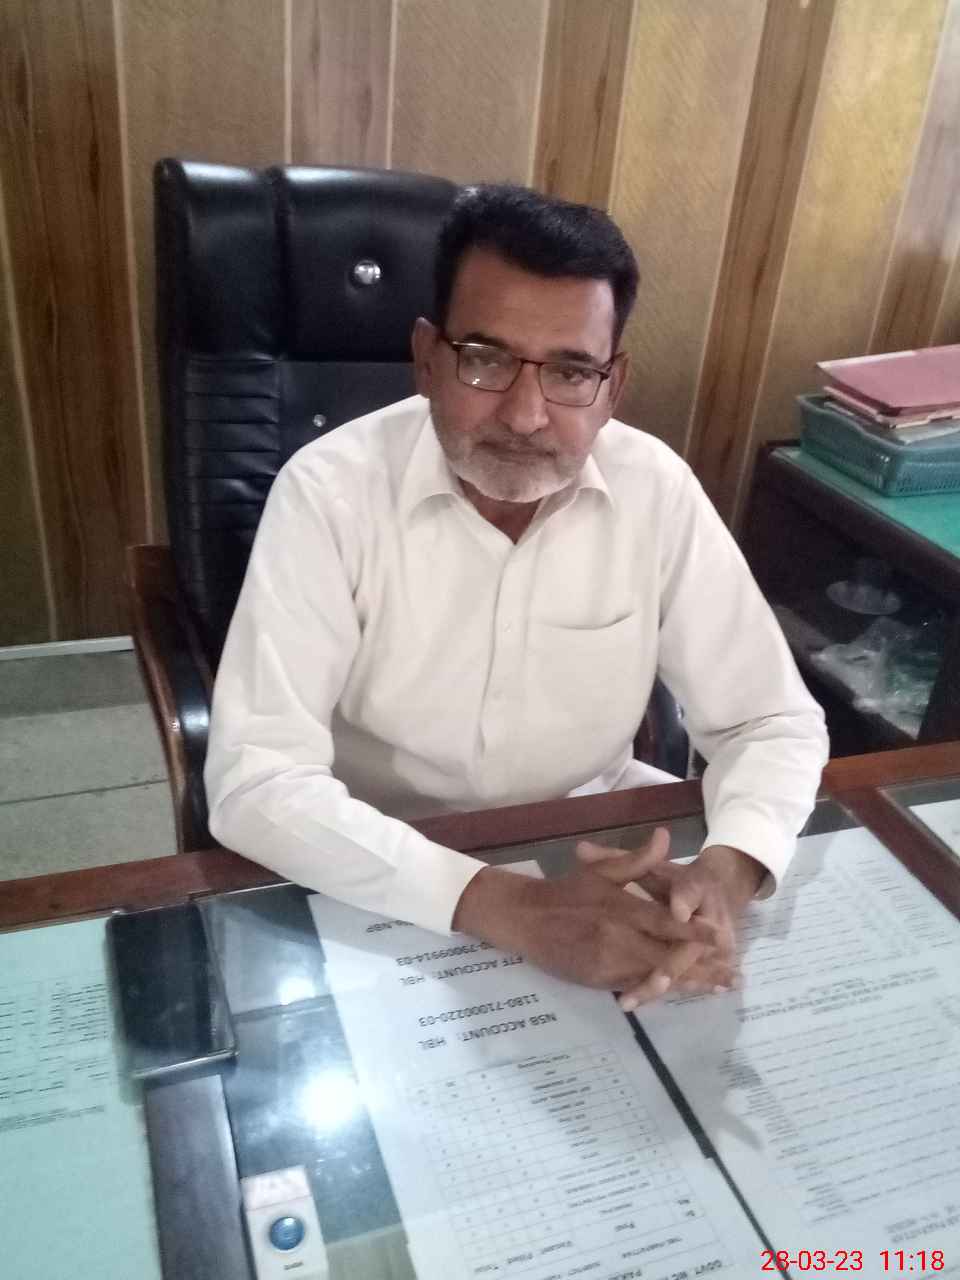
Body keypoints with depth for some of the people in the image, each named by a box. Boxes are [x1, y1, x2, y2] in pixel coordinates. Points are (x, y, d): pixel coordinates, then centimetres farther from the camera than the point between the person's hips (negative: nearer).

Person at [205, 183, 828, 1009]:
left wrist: (724, 874, -28)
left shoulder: (657, 489, -11)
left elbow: (773, 722, -6)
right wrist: (513, 909, -37)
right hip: (383, 880, -2)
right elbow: (255, 781, -27)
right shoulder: (331, 491, -20)